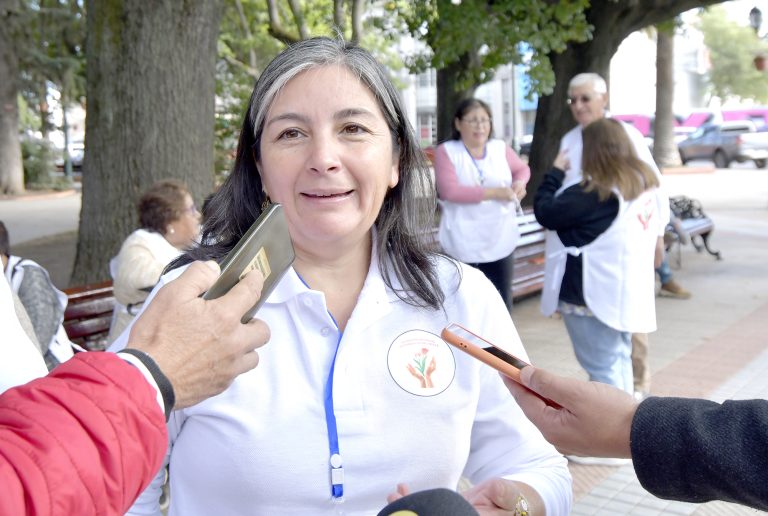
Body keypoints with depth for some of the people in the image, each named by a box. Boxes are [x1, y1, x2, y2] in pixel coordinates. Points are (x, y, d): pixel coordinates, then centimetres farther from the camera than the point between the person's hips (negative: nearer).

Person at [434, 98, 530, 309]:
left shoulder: (500, 148, 6)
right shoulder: (446, 151, -5)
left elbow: (522, 169, 23)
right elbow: (449, 191, -17)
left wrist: (519, 183, -2)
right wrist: (494, 192, -19)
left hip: (500, 241, 4)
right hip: (464, 245, -4)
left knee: (502, 303, 12)